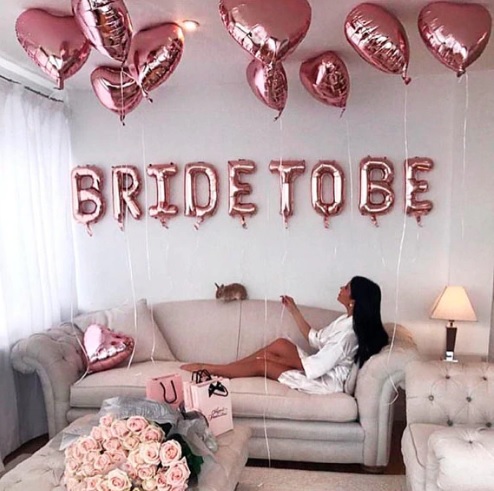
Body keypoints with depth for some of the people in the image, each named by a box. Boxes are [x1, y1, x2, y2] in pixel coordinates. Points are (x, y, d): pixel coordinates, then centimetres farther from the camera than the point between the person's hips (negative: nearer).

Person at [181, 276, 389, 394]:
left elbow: (316, 367, -26)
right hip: (322, 369, 9)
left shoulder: (349, 332, -26)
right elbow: (315, 339, 11)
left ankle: (209, 368, 7)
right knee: (280, 344, -3)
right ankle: (221, 368, 3)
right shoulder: (348, 320, 4)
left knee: (261, 365, -9)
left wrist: (279, 359, -14)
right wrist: (294, 310, 9)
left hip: (326, 381, -9)